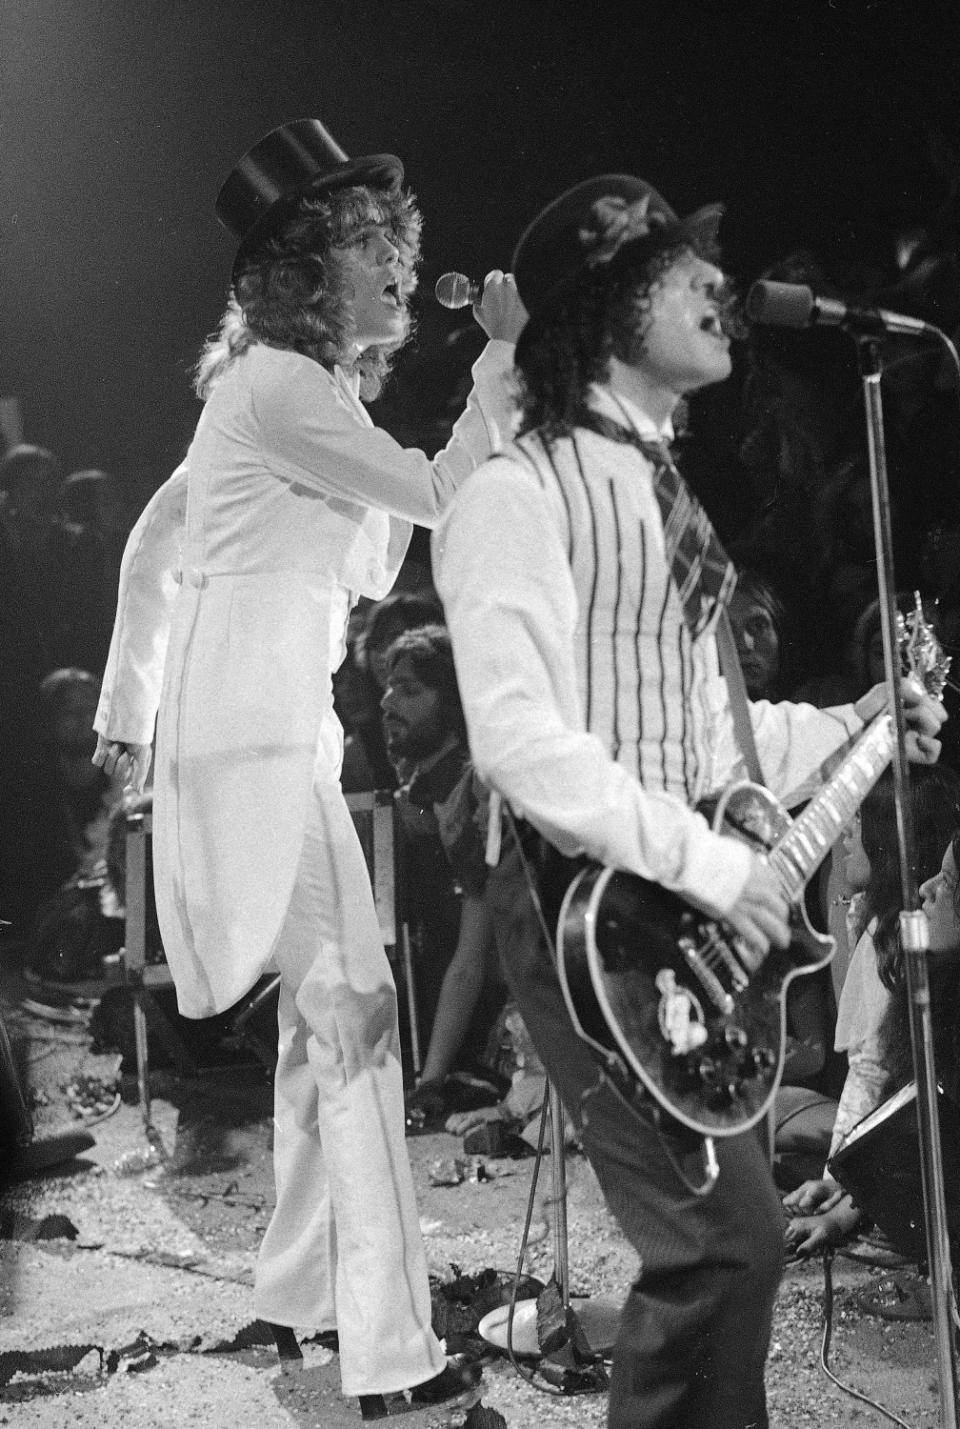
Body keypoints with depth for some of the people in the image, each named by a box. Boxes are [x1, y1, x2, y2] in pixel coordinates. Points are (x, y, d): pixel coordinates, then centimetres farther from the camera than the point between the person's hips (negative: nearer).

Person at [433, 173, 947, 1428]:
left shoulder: (659, 486, 16)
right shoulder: (521, 495, -13)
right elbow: (519, 739, -24)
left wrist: (850, 729, 14)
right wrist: (710, 865, -24)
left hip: (695, 912, 9)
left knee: (717, 1231, 14)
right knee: (729, 1240, -9)